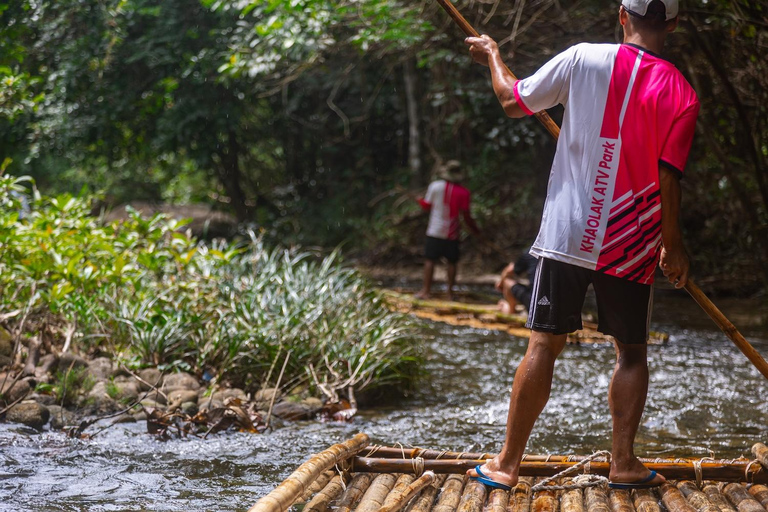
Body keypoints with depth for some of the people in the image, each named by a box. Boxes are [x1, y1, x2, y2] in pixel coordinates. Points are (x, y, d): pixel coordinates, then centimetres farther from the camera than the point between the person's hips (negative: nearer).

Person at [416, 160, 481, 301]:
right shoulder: (463, 192, -5)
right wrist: (474, 229, 10)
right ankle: (450, 293, 9)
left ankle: (426, 290, 1)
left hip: (435, 231, 0)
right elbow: (466, 215, -5)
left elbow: (427, 206, 6)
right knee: (451, 262, 8)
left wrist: (420, 200, 28)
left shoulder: (435, 186, -4)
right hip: (452, 233, 0)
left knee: (430, 260, 4)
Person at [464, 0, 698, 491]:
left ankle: (507, 463, 5)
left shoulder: (584, 59, -5)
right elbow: (669, 179, -5)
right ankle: (624, 461, 14)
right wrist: (673, 245, 8)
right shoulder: (682, 94, -3)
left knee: (544, 345, 3)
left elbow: (514, 100, 5)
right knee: (632, 350, 15)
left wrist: (493, 56, 24)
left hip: (568, 232, 0)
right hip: (632, 245, 0)